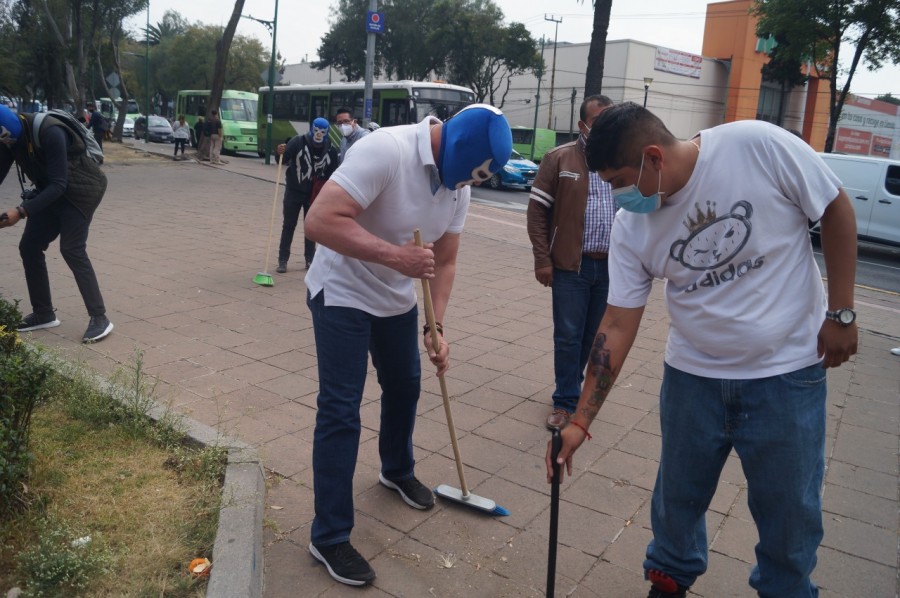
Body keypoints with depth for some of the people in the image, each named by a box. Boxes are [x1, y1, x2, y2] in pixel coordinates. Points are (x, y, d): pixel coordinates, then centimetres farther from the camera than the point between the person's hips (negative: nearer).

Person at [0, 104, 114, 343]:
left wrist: (22, 211, -35)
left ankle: (99, 318, -14)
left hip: (80, 190, -8)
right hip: (50, 191, 8)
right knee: (29, 247, 5)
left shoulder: (49, 133, -29)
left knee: (72, 250, -18)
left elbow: (58, 184, -30)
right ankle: (43, 314, 16)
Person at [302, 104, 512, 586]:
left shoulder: (458, 183, -3)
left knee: (405, 385, 20)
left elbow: (445, 262, 4)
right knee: (340, 410, -6)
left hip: (397, 298, 8)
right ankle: (329, 536, 8)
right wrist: (396, 254, -36)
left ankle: (397, 470, 48)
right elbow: (320, 221, -35)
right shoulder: (386, 150, -28)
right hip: (342, 293, -7)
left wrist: (437, 327, -5)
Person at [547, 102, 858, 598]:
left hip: (788, 373, -2)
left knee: (791, 510, 11)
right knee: (678, 494, 14)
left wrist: (841, 312, -7)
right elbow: (618, 325, -7)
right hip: (693, 374, 3)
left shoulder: (758, 146, -19)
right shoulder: (631, 228, -9)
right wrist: (581, 420, -8)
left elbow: (836, 210, -6)